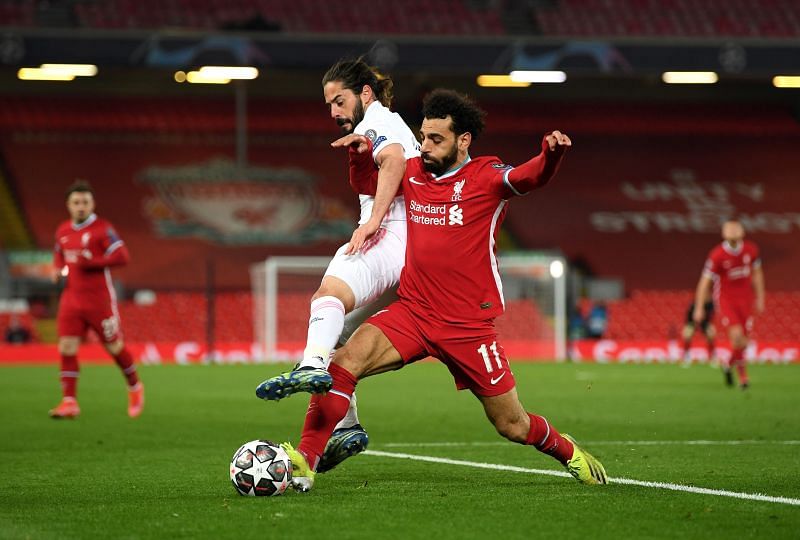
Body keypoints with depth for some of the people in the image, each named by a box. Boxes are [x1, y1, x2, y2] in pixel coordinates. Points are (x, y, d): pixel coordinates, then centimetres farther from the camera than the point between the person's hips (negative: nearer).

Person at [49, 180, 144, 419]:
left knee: (114, 347, 5)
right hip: (71, 298, 5)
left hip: (99, 299, -5)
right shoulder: (62, 231, 10)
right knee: (67, 348, -7)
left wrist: (91, 263, -24)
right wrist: (57, 270, 7)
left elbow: (121, 257, -17)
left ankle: (134, 388, 29)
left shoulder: (102, 229, -9)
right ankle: (69, 401, -4)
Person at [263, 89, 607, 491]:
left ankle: (568, 451, 38)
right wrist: (361, 155, 3)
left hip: (468, 327, -3)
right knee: (342, 363, -22)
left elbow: (530, 177, -27)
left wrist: (550, 156, -49)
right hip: (411, 314, 3)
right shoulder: (413, 172, 6)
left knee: (513, 427, 7)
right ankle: (304, 462, -20)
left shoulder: (485, 176, -7)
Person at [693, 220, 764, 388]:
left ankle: (729, 365, 33)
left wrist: (760, 299, 12)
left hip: (745, 299, 4)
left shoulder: (751, 250, -4)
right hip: (725, 300, -4)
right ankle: (742, 373, -1)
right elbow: (705, 281, -10)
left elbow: (757, 274, 12)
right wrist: (699, 308, -10)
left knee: (743, 342, 4)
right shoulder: (717, 255, -16)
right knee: (737, 335, -21)